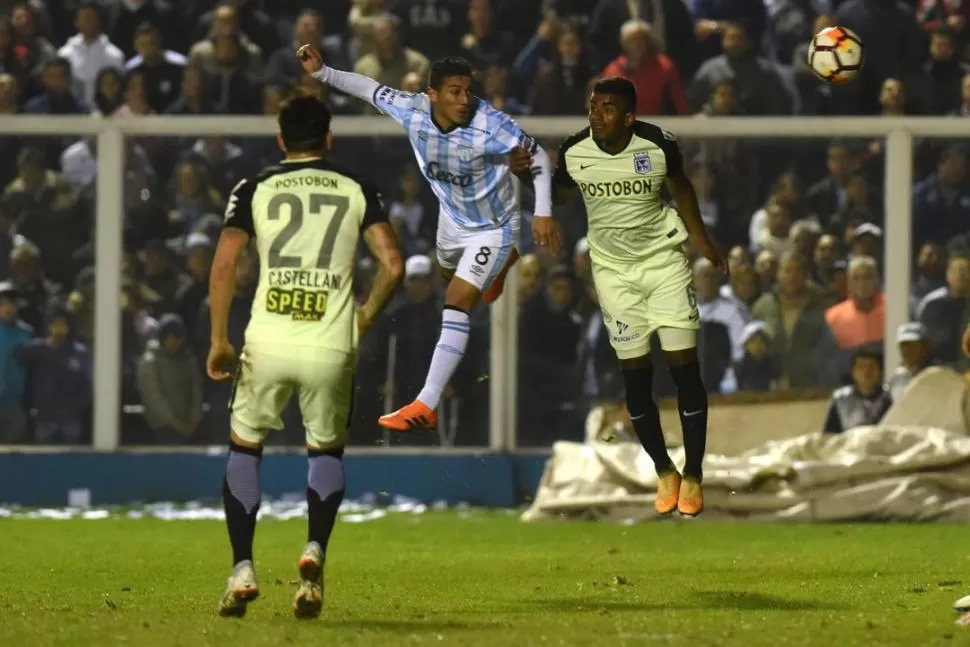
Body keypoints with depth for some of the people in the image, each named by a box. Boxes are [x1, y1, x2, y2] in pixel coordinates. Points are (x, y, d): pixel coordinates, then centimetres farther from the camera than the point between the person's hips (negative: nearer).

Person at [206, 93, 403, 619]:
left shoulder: (256, 190, 7)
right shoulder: (357, 191, 9)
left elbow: (223, 265, -3)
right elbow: (392, 264, -1)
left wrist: (218, 340, 5)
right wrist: (365, 318, 16)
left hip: (267, 344, -1)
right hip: (330, 349, 1)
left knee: (244, 449, 20)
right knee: (327, 452, 22)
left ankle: (242, 570, 8)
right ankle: (315, 549, -3)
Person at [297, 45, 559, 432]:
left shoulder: (490, 125, -35)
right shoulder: (412, 110, -24)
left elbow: (537, 155, -22)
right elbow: (371, 89, -5)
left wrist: (543, 212, -28)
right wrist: (321, 72, -13)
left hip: (492, 227, -6)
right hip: (452, 218, 6)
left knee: (456, 304, -19)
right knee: (449, 271, 36)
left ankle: (426, 407, -20)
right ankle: (498, 267, 74)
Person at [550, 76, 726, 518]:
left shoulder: (658, 146, -18)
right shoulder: (573, 152, -15)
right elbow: (558, 193, 7)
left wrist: (701, 240, 10)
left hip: (664, 258, -1)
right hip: (614, 269, 1)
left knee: (684, 366, -5)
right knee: (635, 375, 2)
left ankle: (693, 475, 6)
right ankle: (664, 472, 18)